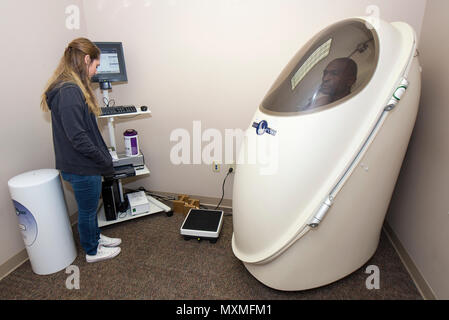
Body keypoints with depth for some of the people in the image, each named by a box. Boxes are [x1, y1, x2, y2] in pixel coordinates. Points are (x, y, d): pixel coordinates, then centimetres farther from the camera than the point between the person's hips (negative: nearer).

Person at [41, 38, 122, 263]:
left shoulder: (73, 88, 8)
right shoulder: (69, 92, -24)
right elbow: (78, 138, -26)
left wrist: (104, 156, 10)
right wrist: (105, 161, -15)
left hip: (85, 164, 9)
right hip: (81, 168, -9)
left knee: (89, 208, 25)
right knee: (87, 210, 11)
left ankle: (95, 237, 47)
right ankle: (92, 251, 33)